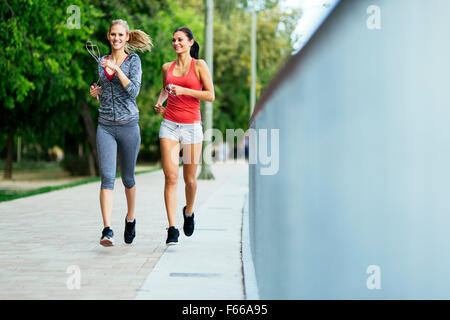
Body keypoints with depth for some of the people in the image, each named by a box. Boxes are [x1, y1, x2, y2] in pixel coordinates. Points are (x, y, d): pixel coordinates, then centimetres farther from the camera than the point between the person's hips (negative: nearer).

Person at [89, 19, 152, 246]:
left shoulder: (133, 60, 0)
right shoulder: (102, 62, 12)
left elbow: (134, 91, -13)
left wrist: (117, 69, -19)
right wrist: (96, 92, 4)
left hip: (128, 125, -2)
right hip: (105, 127, 2)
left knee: (127, 177, 10)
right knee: (107, 177, -11)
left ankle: (130, 219, 34)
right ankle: (107, 230, -19)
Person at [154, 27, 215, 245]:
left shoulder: (199, 65, 0)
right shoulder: (167, 67, 11)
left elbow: (210, 96, -5)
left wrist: (184, 90, -15)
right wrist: (159, 103, 10)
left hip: (191, 126, -2)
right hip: (169, 125, 2)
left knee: (189, 179, 6)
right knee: (170, 177, -10)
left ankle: (189, 212, 37)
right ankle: (172, 229, -10)